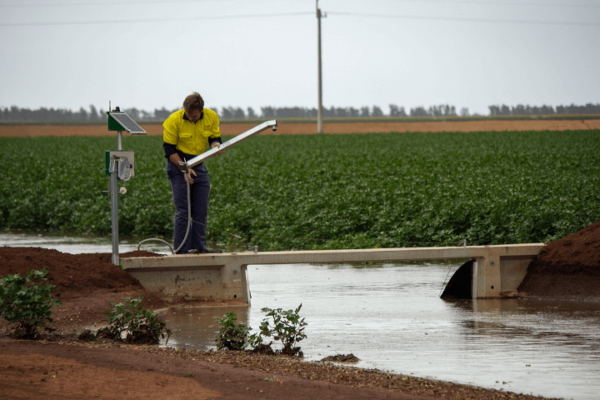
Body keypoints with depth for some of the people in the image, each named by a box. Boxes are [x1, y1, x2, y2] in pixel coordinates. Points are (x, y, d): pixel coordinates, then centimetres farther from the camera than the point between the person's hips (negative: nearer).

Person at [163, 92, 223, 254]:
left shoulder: (211, 117, -6)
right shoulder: (174, 120, -17)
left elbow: (215, 138, 7)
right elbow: (169, 149, -11)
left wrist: (216, 145, -18)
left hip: (199, 165, 5)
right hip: (178, 163, -5)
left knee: (201, 209, 4)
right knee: (183, 209, -8)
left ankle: (199, 246, 10)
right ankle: (182, 249, -6)